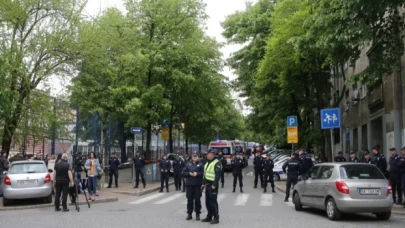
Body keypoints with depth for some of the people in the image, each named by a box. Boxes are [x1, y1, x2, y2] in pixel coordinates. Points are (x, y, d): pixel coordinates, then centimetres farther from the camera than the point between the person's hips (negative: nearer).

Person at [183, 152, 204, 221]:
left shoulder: (200, 164, 3)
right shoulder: (188, 164, 10)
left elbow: (203, 173, -5)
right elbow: (183, 173, 6)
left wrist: (197, 174, -17)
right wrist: (189, 173, -10)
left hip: (198, 184, -2)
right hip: (189, 184, 2)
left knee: (197, 199, 1)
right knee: (189, 199, 5)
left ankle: (197, 214, 10)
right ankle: (189, 214, 13)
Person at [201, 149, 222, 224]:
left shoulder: (216, 163, -11)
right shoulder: (207, 163, 18)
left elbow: (218, 175, -18)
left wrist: (214, 185, -22)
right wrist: (203, 183, 16)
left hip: (212, 185, -9)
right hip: (207, 184, 9)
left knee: (213, 201, -6)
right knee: (208, 201, 14)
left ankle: (216, 218, 1)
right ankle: (209, 217, 24)